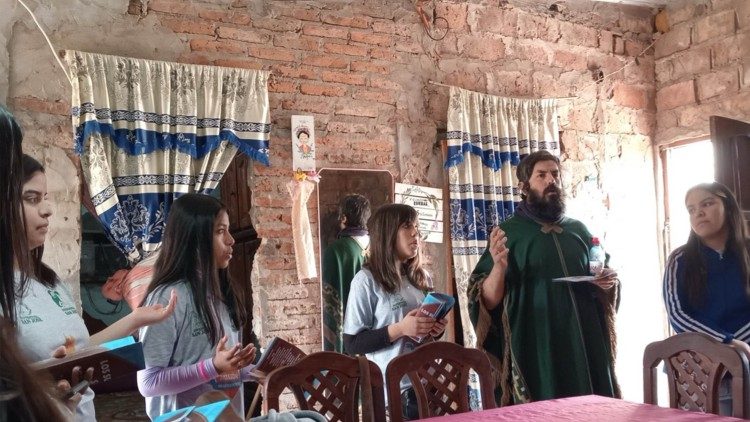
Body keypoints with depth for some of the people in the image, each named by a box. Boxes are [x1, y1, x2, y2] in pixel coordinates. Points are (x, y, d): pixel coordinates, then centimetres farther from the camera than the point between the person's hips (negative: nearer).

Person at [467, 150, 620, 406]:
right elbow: (487, 302, -7)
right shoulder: (508, 232, -1)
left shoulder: (579, 229, 11)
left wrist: (607, 284, -2)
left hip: (586, 346, 4)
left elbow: (601, 286, 21)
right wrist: (499, 266, -26)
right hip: (536, 351, -4)